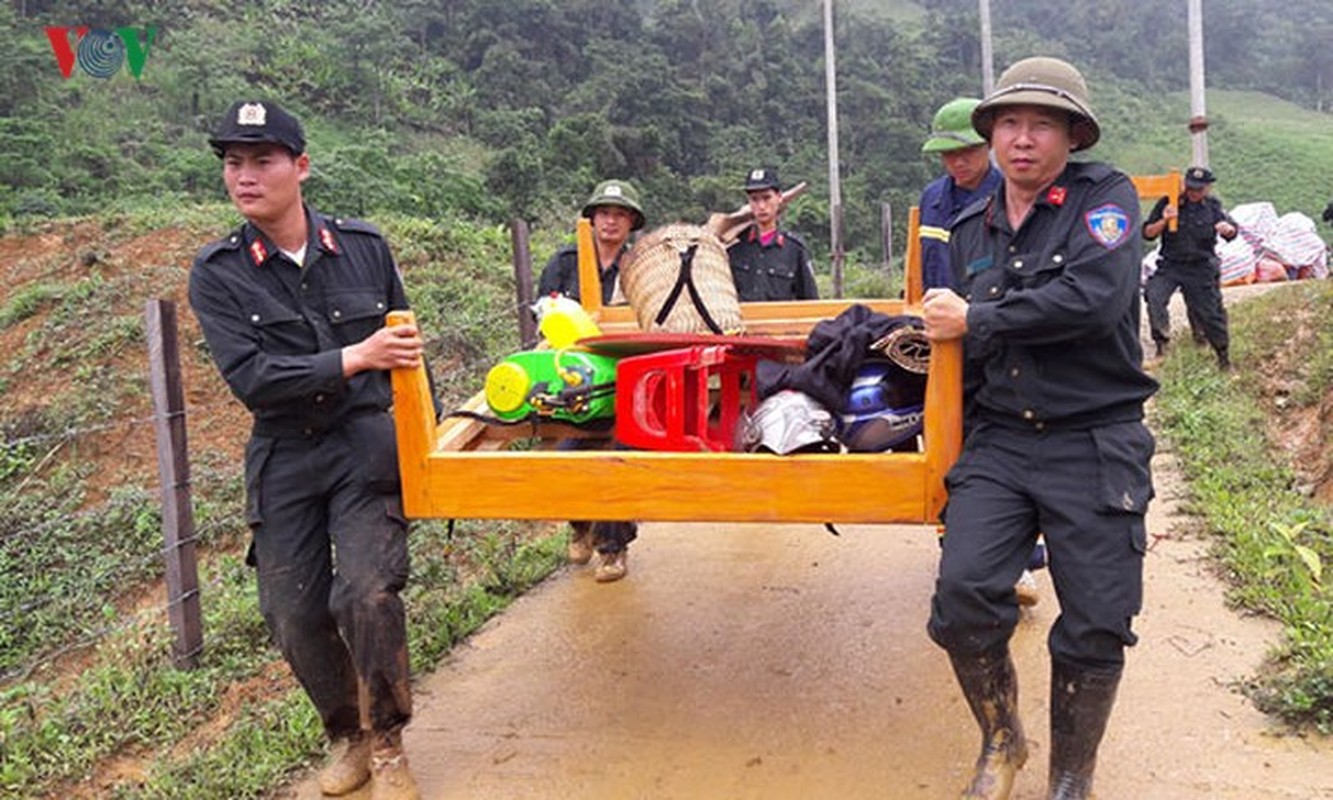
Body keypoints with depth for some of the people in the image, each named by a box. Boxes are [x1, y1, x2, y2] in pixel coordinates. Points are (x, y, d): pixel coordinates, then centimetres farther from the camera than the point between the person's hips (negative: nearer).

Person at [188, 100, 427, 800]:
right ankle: (351, 737, 30)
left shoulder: (364, 246, 1)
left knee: (367, 595, -16)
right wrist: (354, 359, -24)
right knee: (296, 618, 4)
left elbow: (407, 347, 11)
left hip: (368, 445, -1)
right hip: (284, 460, 1)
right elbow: (250, 377, -15)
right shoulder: (217, 275, -3)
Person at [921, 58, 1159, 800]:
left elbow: (1093, 297, -21)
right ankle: (1001, 740, 15)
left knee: (1095, 627, 2)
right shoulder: (971, 229, 12)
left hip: (1095, 446, -3)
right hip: (997, 441, 3)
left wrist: (974, 320, -13)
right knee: (964, 592, -14)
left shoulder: (1106, 195, -3)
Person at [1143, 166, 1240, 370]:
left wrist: (1227, 228, -30)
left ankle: (1224, 357, 22)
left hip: (1201, 268, 1)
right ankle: (1161, 343, -14)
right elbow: (1148, 233, -1)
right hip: (1170, 265, 0)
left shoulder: (1213, 206, 4)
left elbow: (1232, 231, -5)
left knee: (1209, 312, 4)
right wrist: (1163, 221, -21)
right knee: (1153, 296, -26)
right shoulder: (1168, 204, -1)